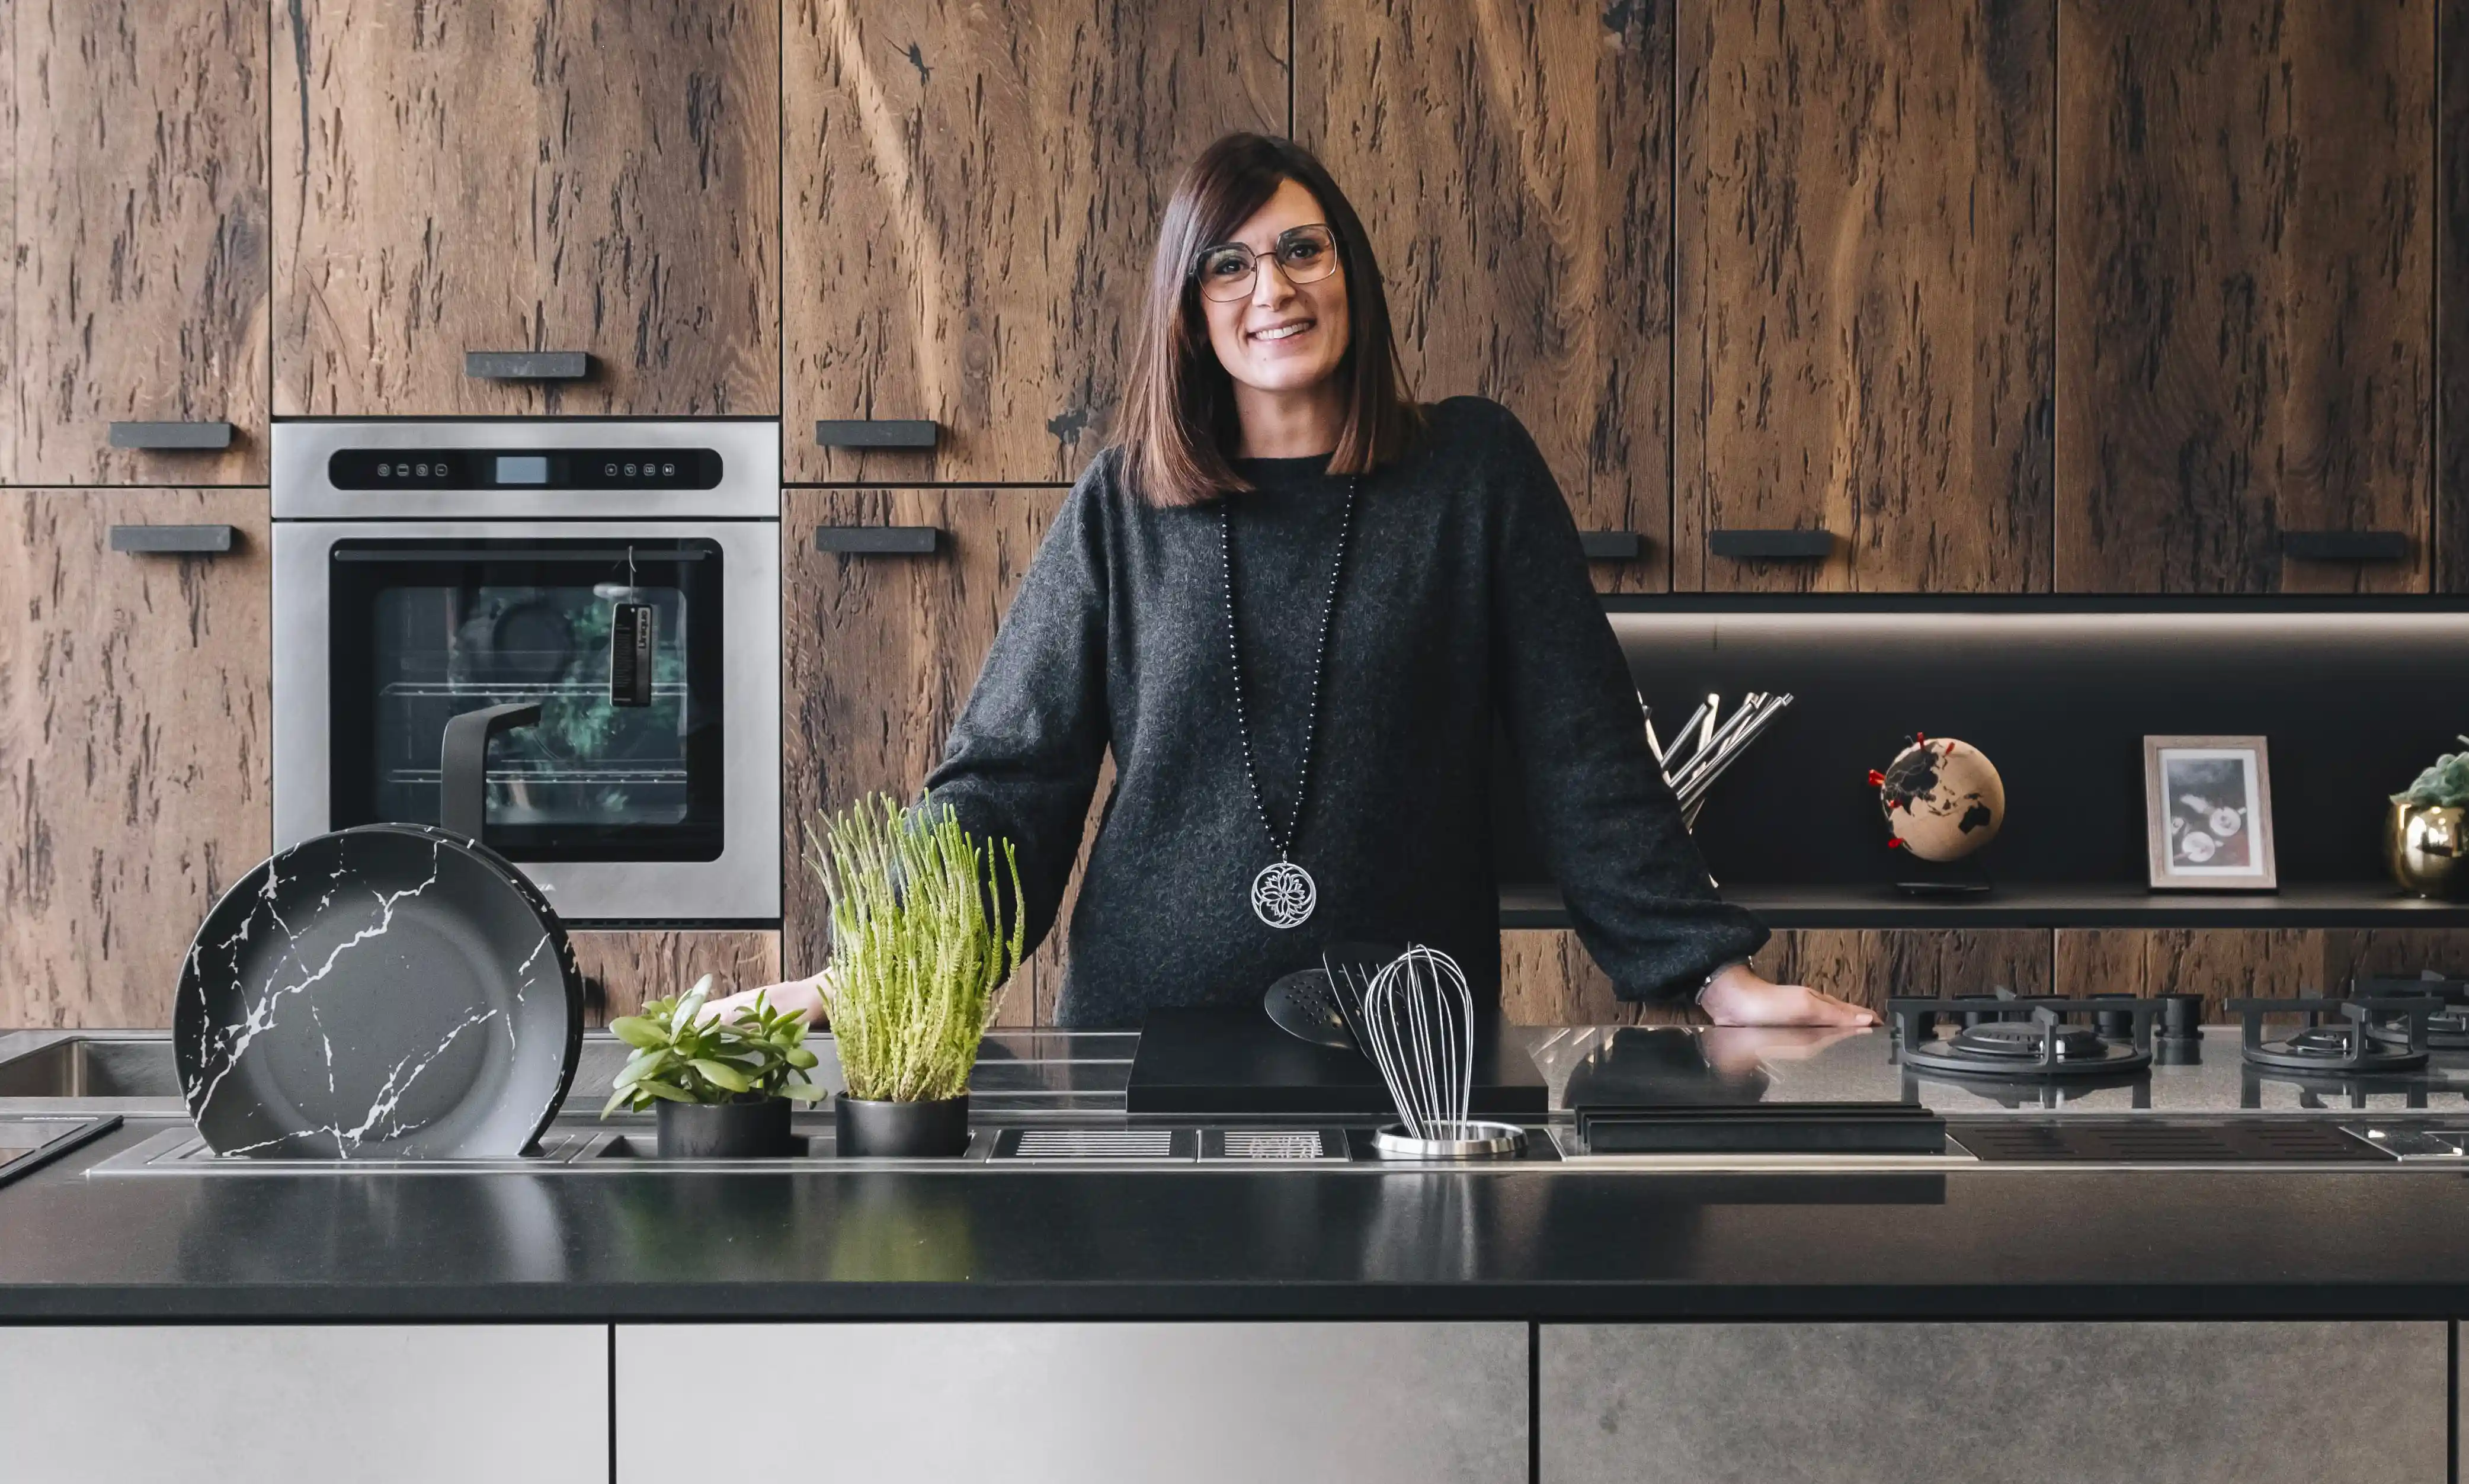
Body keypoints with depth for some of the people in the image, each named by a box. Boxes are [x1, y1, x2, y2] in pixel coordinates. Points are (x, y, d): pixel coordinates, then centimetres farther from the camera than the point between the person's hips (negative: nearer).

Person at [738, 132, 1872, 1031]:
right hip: (1150, 1017, 1)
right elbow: (1006, 777, 3)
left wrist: (1714, 970, -5)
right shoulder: (1122, 508, 4)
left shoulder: (1475, 469, 2)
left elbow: (1585, 755, 1)